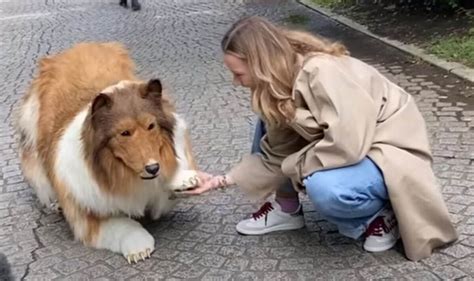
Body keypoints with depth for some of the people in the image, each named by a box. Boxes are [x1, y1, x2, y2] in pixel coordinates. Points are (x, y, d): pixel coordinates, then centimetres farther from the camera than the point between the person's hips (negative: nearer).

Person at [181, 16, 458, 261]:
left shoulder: (322, 72, -30)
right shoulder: (281, 83, -3)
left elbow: (346, 143, -37)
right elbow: (275, 154, 0)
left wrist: (295, 167, -20)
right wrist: (221, 180, -1)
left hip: (391, 151, -8)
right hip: (352, 146, 8)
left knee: (324, 188, -36)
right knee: (269, 124, 1)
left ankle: (382, 215, -5)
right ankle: (287, 209, 12)